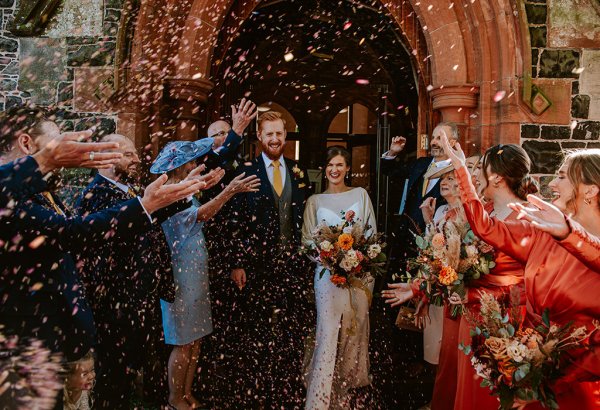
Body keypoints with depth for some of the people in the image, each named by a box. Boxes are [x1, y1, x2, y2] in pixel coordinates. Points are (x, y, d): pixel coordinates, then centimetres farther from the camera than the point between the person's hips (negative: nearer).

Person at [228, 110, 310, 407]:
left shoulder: (299, 173, 11)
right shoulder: (246, 172, 0)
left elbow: (305, 220, 13)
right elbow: (237, 221, -3)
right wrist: (237, 263, -8)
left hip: (292, 263, 3)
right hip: (257, 263, -3)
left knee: (292, 331, 7)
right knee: (257, 330, 4)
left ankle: (289, 391, 21)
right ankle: (256, 392, 20)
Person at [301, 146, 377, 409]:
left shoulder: (360, 195, 10)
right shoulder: (315, 201, 9)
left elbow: (372, 231, 8)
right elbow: (307, 238, 5)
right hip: (328, 271, -1)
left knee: (356, 328, 6)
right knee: (329, 330, -10)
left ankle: (350, 382, 23)